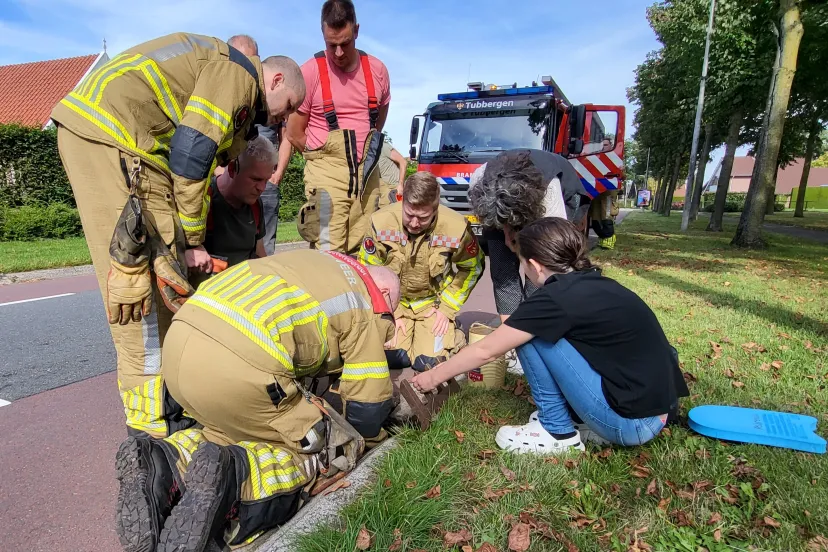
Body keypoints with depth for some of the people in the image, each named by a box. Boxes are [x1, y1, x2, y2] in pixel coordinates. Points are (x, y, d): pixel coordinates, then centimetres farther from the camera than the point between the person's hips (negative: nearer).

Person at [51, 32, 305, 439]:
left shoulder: (237, 97, 24)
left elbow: (197, 157, 18)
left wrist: (189, 237, 12)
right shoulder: (239, 71, -5)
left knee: (162, 274, 9)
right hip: (110, 132, -10)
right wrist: (193, 234, -7)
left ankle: (166, 387, 19)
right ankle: (151, 418, -3)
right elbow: (192, 151, -16)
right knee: (141, 274, -11)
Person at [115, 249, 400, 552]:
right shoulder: (364, 309, 8)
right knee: (335, 449, 11)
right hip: (238, 370, -8)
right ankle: (231, 474, -13)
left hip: (179, 344, 8)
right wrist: (360, 442, 32)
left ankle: (163, 463, 6)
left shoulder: (318, 263, 28)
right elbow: (368, 411, 10)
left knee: (231, 425, 33)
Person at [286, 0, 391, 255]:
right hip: (326, 174, -3)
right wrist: (324, 157, 8)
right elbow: (294, 134, -1)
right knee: (327, 253, -10)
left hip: (367, 174, 4)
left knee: (361, 253, 7)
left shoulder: (377, 70, 4)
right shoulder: (310, 72, -6)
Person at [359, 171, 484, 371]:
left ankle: (452, 334, 19)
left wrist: (447, 308, -8)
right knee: (389, 355, -14)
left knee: (430, 361, -14)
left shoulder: (456, 227, -22)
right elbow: (367, 270, -7)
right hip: (393, 301, 1)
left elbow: (471, 268, -4)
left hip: (432, 303, -1)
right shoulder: (382, 222, -21)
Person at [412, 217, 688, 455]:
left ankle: (558, 433, 4)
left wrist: (434, 376, 6)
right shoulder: (594, 284, 6)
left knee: (531, 335, -9)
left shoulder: (556, 297, -17)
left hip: (634, 422, -8)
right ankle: (595, 424, 13)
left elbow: (485, 350, -7)